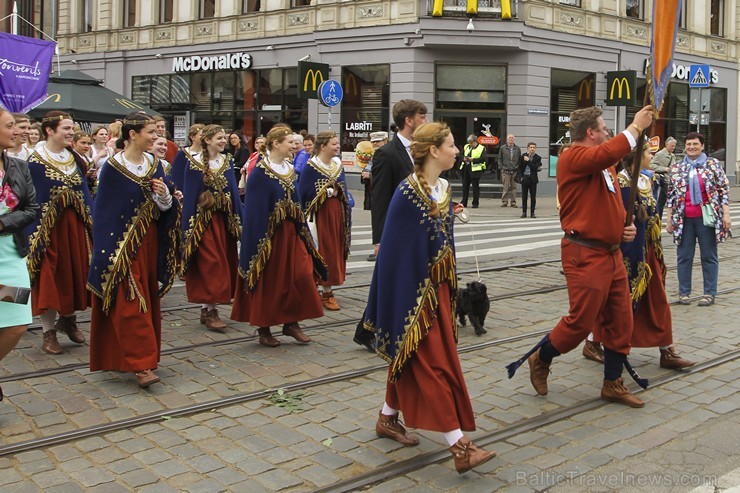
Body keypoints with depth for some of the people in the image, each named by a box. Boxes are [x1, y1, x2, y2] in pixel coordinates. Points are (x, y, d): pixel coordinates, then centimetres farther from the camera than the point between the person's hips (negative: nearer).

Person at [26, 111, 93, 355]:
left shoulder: (74, 158, 8)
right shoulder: (36, 161, -10)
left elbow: (85, 193, 10)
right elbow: (31, 202, -12)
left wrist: (95, 224, 4)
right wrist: (36, 237, -16)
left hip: (75, 225, 6)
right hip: (49, 227, -6)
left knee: (74, 272, 12)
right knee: (50, 277, 2)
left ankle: (68, 319, 32)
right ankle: (49, 332, 13)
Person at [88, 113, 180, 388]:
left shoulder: (154, 164, 6)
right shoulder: (113, 167, -10)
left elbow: (165, 208, 9)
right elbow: (104, 210, -10)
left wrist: (164, 194, -14)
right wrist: (109, 252, -13)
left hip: (150, 242, 6)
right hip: (123, 244, -6)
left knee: (148, 299, 12)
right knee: (130, 303, -8)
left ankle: (141, 357, 25)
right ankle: (141, 364, -7)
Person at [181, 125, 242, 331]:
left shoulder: (227, 161, 8)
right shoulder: (195, 164, -6)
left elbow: (234, 191, 10)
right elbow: (189, 196, -7)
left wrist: (239, 220, 4)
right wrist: (188, 227, -11)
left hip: (224, 219, 5)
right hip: (204, 219, -5)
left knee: (224, 262, 7)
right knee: (210, 262, -6)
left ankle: (206, 308, 17)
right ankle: (210, 311, -1)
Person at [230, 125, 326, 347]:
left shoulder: (289, 169, 9)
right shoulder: (260, 172, -12)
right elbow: (254, 210, -14)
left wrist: (302, 229, 12)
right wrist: (258, 242, -16)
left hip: (290, 231, 7)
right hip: (269, 234, -7)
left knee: (301, 275, 0)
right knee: (268, 281, 2)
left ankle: (291, 322, 14)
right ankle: (264, 329, 16)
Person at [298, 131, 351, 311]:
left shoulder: (338, 165, 10)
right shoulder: (310, 167, -10)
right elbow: (304, 193, -14)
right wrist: (328, 192, -13)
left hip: (337, 214, 6)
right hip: (320, 215, -6)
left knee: (335, 251, 7)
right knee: (323, 252, -4)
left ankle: (327, 291, 15)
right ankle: (326, 293, 3)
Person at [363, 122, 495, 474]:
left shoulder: (445, 189, 8)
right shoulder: (407, 193, -18)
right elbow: (396, 248, -17)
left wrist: (450, 286, 17)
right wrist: (411, 297, -17)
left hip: (438, 286, 9)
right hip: (413, 289, -8)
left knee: (412, 360, 16)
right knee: (434, 363, -6)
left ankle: (387, 419, 32)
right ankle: (460, 446, -3)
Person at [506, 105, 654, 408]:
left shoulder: (603, 164, 16)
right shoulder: (573, 158, -13)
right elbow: (608, 153, -34)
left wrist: (625, 227, 7)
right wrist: (636, 127, -22)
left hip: (611, 253, 10)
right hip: (585, 255, -9)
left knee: (620, 322, 12)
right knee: (581, 321, -4)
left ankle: (613, 384, 25)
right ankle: (539, 360, 21)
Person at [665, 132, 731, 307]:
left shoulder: (713, 165, 2)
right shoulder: (676, 168, 9)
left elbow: (724, 190, 0)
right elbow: (671, 195, 11)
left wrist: (726, 214, -7)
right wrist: (669, 219, 8)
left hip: (707, 217, -2)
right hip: (684, 220, 2)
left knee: (709, 256, 4)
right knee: (684, 256, 6)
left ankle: (710, 293, 11)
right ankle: (684, 292, 15)